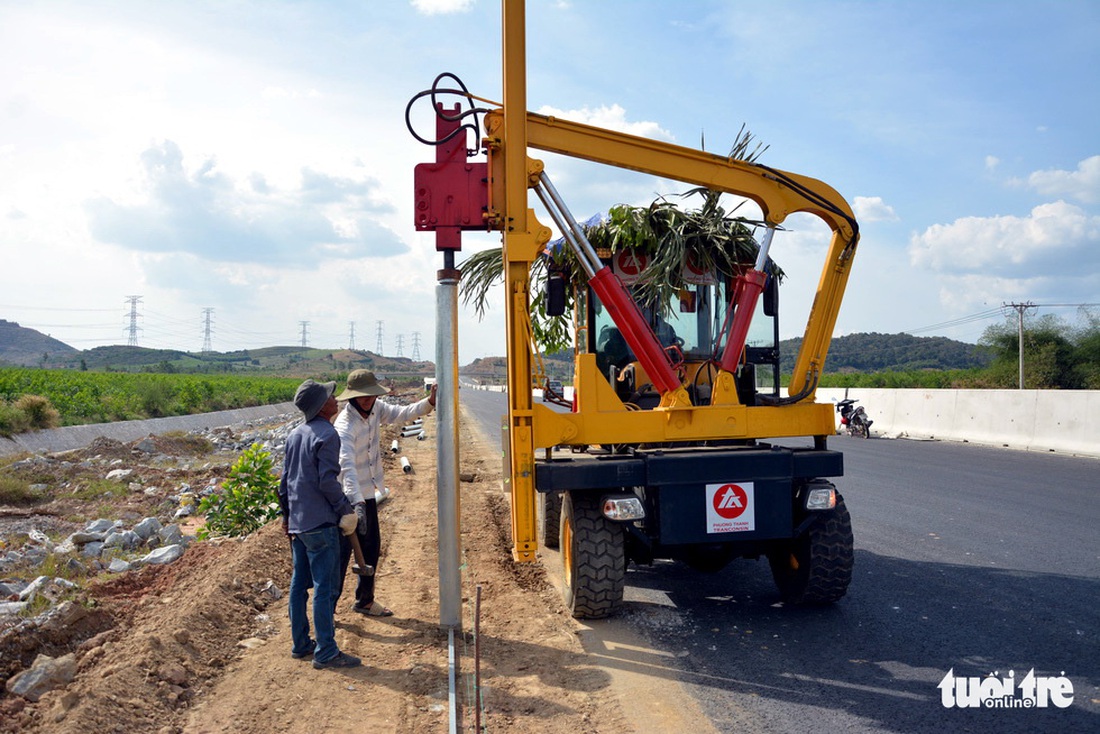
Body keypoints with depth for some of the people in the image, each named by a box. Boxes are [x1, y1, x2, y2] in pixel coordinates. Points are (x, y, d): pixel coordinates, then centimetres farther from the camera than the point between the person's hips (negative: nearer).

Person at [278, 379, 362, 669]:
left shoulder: (295, 435, 12)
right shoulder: (327, 435, -14)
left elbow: (285, 478, 16)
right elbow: (327, 481, -18)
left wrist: (286, 513, 24)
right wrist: (346, 509, -7)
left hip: (297, 522, 9)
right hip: (321, 522, -9)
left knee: (299, 584, 14)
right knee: (325, 588, -4)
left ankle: (300, 644, 23)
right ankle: (326, 652, 0)